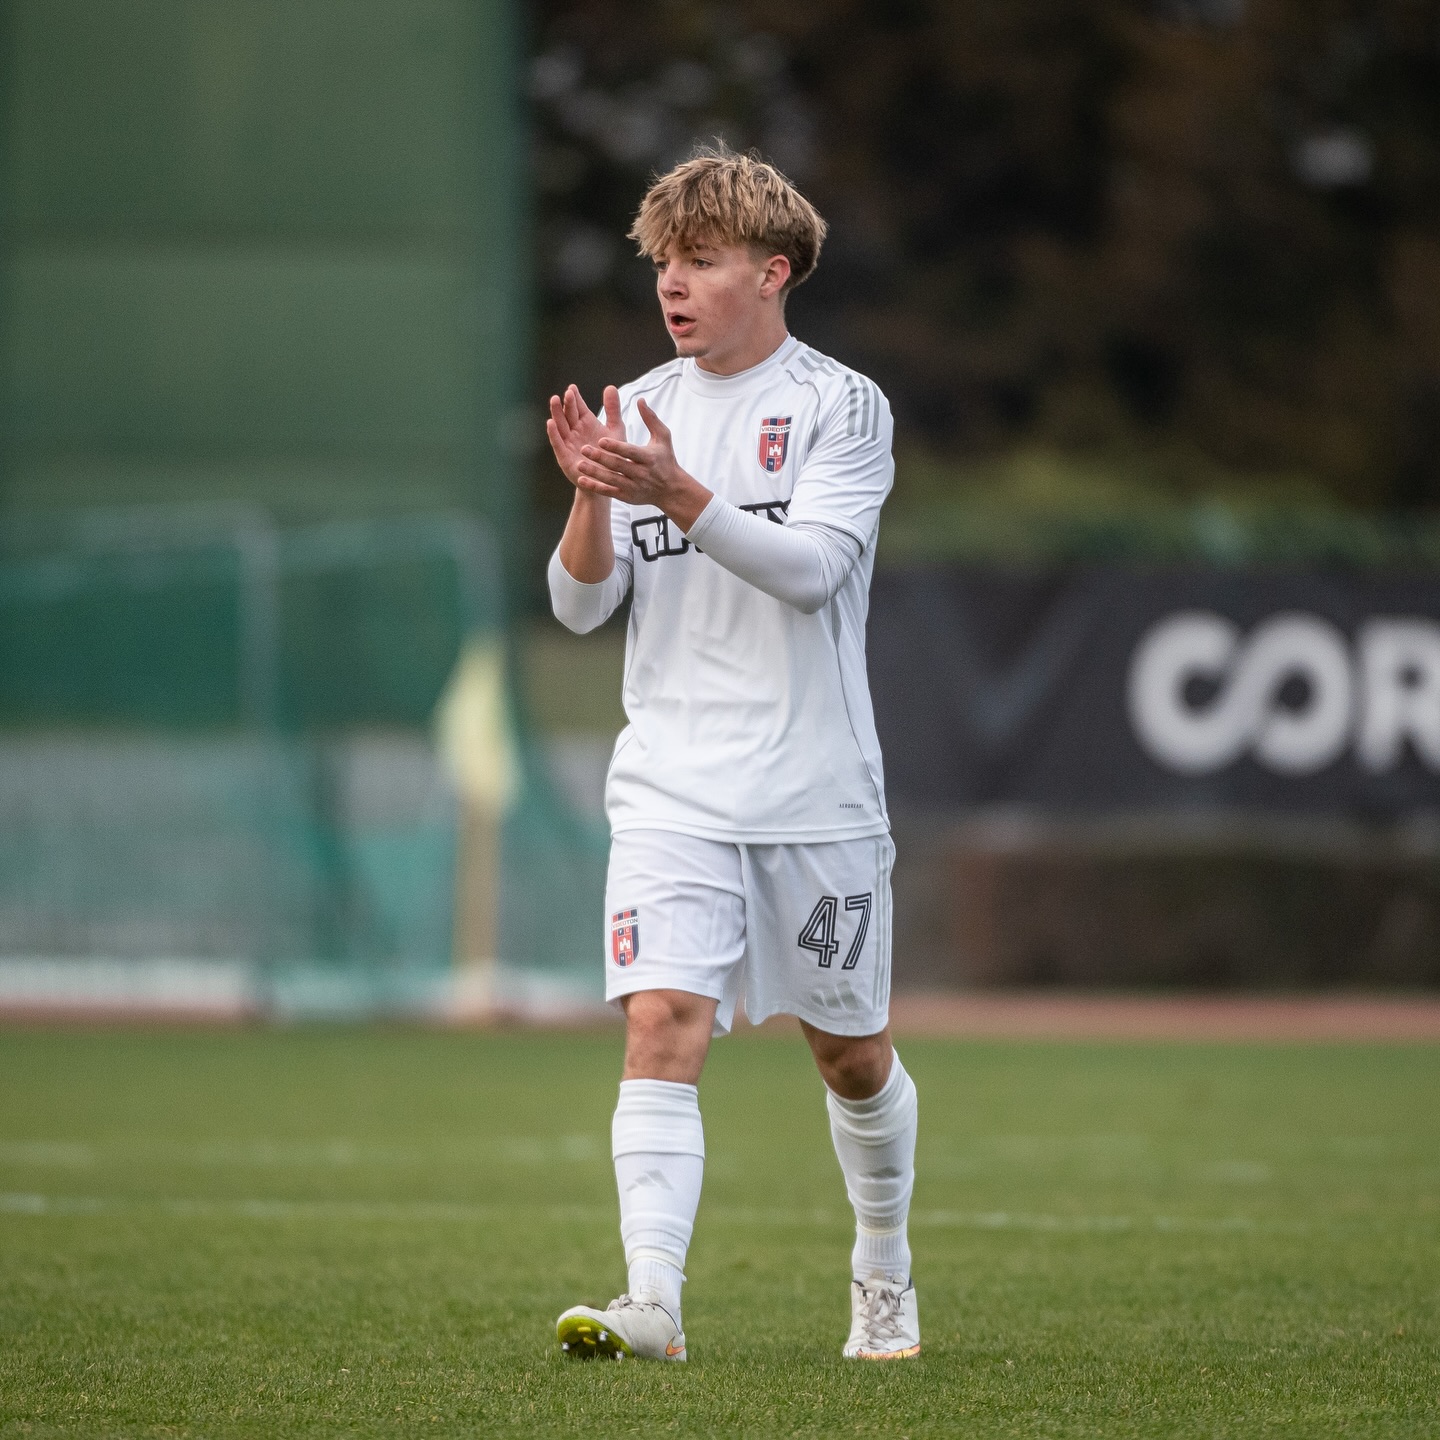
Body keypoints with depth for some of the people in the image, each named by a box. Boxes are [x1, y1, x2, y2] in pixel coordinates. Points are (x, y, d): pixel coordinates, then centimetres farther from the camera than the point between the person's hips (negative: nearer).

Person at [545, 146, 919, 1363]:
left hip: (817, 792, -2)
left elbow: (811, 567, -18)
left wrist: (677, 492, -30)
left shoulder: (841, 407, -3)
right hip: (672, 791, 2)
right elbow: (583, 604, 4)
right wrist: (593, 497, -16)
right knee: (663, 1023, -17)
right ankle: (653, 1298, -25)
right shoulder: (643, 412, 9)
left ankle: (885, 1271, 35)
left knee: (852, 1051, 12)